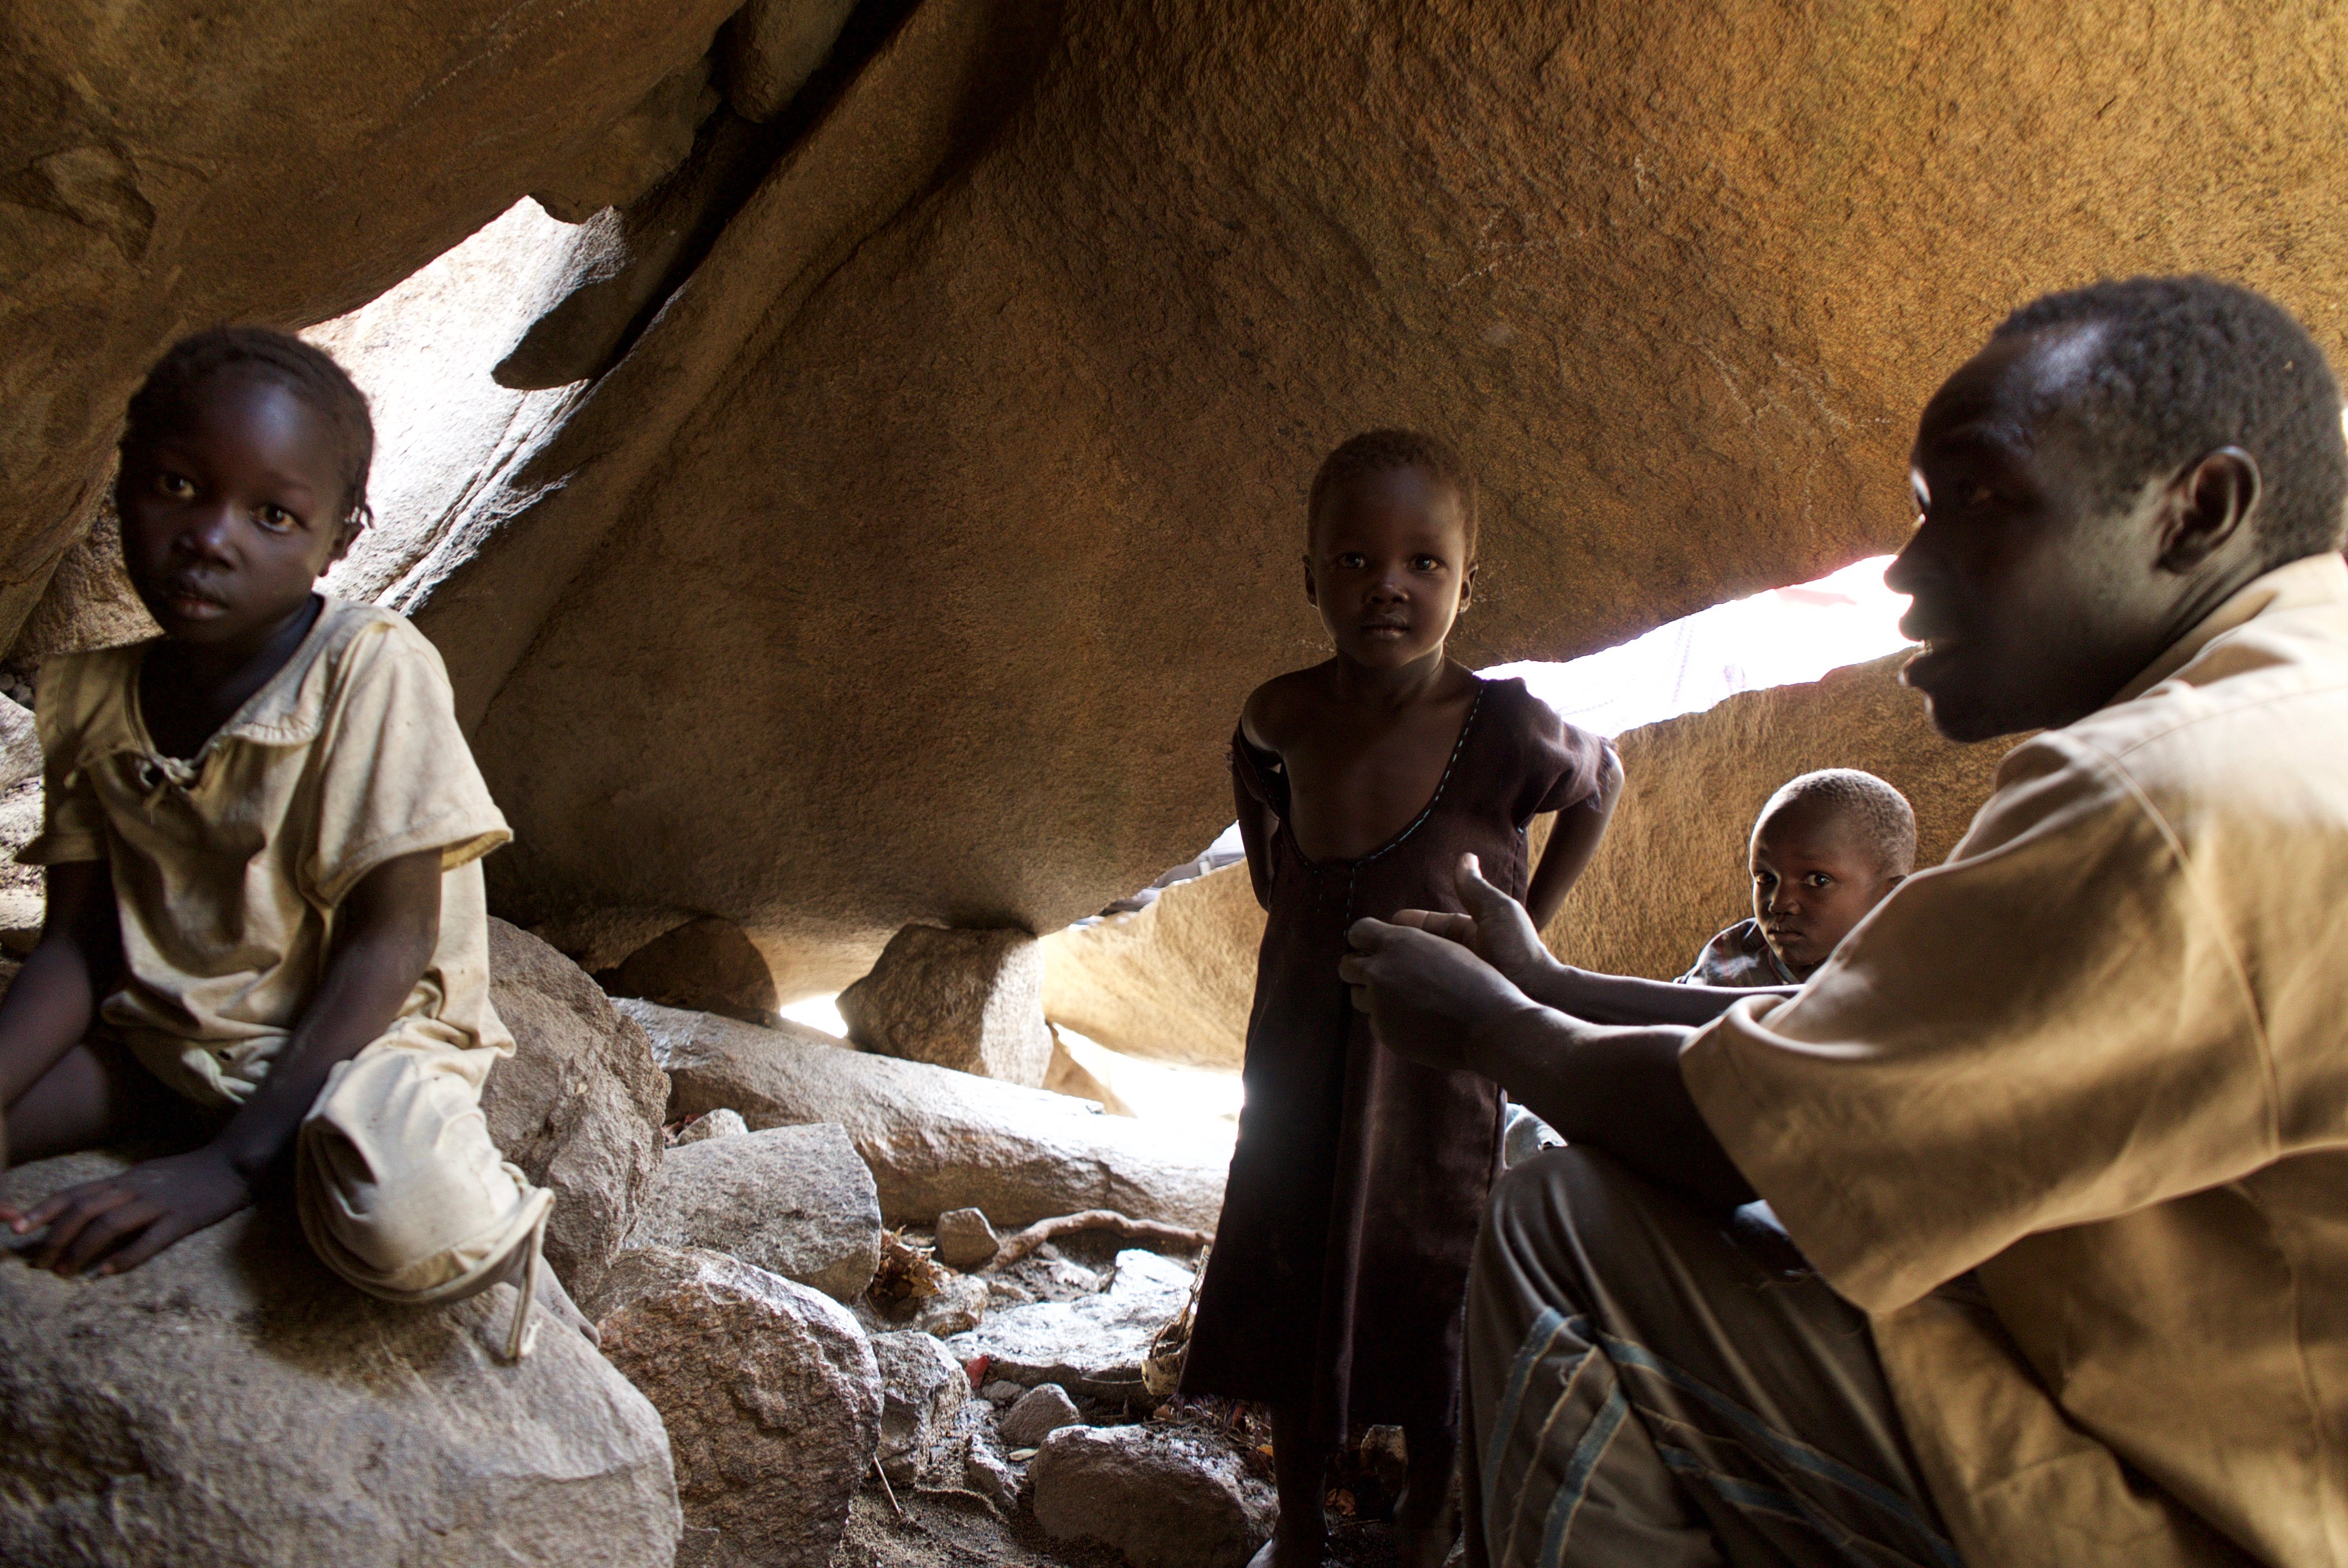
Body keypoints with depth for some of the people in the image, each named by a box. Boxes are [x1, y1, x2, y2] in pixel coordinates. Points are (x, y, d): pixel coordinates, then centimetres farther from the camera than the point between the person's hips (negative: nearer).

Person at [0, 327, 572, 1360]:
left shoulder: (373, 670, -16)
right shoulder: (88, 700, 2)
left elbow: (388, 943, -17)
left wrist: (230, 1162, -22)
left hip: (360, 1038, -5)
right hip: (159, 1041, 5)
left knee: (406, 1222, -35)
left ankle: (504, 1232, -1)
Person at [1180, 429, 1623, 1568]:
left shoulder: (1502, 727, -21)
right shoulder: (1281, 716, -10)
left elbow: (1597, 787, 2)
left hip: (1437, 1067, -3)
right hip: (1299, 1060, 4)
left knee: (1429, 1303, 10)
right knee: (1287, 1287, 15)